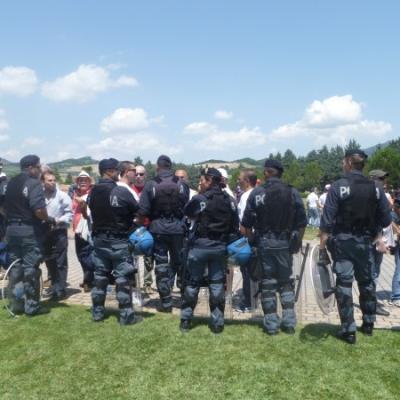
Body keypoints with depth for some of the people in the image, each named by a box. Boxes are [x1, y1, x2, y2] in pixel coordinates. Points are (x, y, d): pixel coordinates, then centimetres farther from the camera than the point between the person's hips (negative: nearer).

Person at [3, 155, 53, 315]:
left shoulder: (11, 183, 11)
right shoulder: (33, 183, -13)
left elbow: (4, 207, 15)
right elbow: (39, 210, -24)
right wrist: (48, 219, -7)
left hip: (12, 230, 7)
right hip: (29, 231, -7)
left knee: (15, 268, 13)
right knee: (31, 268, 0)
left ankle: (16, 305, 19)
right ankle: (32, 306, 7)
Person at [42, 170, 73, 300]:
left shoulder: (62, 196, -5)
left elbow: (69, 213, -5)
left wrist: (59, 220, -18)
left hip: (59, 232, -4)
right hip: (45, 232, 4)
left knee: (60, 262, -2)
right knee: (49, 261, 13)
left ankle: (60, 289, 4)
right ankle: (54, 285, 27)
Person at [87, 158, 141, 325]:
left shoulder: (92, 193, 3)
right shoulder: (121, 191, -17)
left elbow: (93, 213, 10)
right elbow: (137, 212, -8)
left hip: (99, 239, 6)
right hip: (119, 241, -6)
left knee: (100, 276, 14)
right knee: (123, 278, 1)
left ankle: (97, 312, 23)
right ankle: (126, 315, 6)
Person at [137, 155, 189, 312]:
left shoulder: (150, 185, -5)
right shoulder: (182, 185, -1)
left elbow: (142, 212, -8)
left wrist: (141, 225, 9)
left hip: (158, 230, -1)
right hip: (178, 230, 1)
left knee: (161, 266, 6)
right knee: (180, 263, 17)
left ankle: (166, 303, 12)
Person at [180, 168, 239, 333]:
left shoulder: (200, 199, -12)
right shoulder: (229, 200, 2)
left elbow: (186, 213, 3)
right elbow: (235, 226, 4)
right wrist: (227, 242, 12)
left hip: (200, 245, -3)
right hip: (220, 247, 3)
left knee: (192, 282, 9)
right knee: (217, 284, 10)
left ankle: (185, 320, 17)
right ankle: (217, 322, 14)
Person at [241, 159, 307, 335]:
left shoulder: (256, 193, -6)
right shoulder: (293, 192, -1)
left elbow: (246, 224, -5)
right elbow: (301, 222, 2)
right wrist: (297, 242, 13)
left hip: (264, 242, -2)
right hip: (285, 243, 2)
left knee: (267, 283, 7)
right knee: (286, 282, 15)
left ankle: (271, 324, 11)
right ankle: (289, 322, 14)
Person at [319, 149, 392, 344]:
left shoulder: (338, 186, -11)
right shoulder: (375, 189, 1)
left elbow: (327, 221, -14)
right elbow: (386, 219, 2)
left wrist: (322, 247, -10)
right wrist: (371, 233, 15)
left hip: (342, 241, -4)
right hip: (365, 242, 4)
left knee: (344, 283, 3)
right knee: (366, 281, 18)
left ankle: (348, 330, 6)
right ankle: (368, 324, 31)